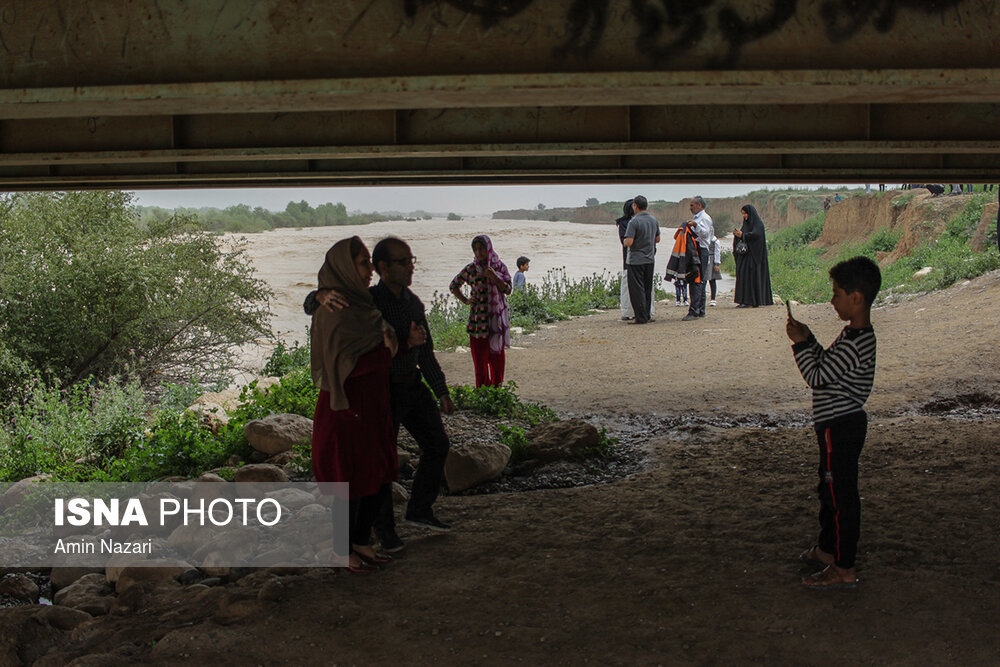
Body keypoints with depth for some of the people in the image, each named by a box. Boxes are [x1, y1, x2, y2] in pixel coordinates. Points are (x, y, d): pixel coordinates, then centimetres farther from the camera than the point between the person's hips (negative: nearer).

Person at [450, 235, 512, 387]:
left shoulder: (499, 266, 2)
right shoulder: (471, 269, 0)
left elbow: (508, 289, -4)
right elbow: (454, 285, 12)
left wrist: (493, 276, -16)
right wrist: (465, 300, -1)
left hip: (498, 318, 1)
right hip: (478, 316, -1)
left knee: (497, 354, 8)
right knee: (479, 355, -2)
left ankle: (497, 387, 21)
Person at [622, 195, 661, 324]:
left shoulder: (634, 221, -16)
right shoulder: (654, 220, 6)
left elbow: (628, 242, -22)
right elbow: (657, 239, 17)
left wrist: (625, 242, -1)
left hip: (636, 260, -7)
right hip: (650, 259, 7)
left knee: (637, 289, -1)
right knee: (647, 288, 15)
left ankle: (641, 317, -2)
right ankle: (647, 314, 19)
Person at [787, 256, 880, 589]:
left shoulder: (854, 343, -25)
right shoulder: (858, 335, 8)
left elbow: (817, 377, -21)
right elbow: (828, 364, 19)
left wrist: (800, 344, -12)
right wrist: (808, 338, 9)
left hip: (840, 427, -11)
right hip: (841, 423, 11)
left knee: (841, 494, -2)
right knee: (830, 489, 22)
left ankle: (844, 569, 6)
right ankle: (828, 549, 38)